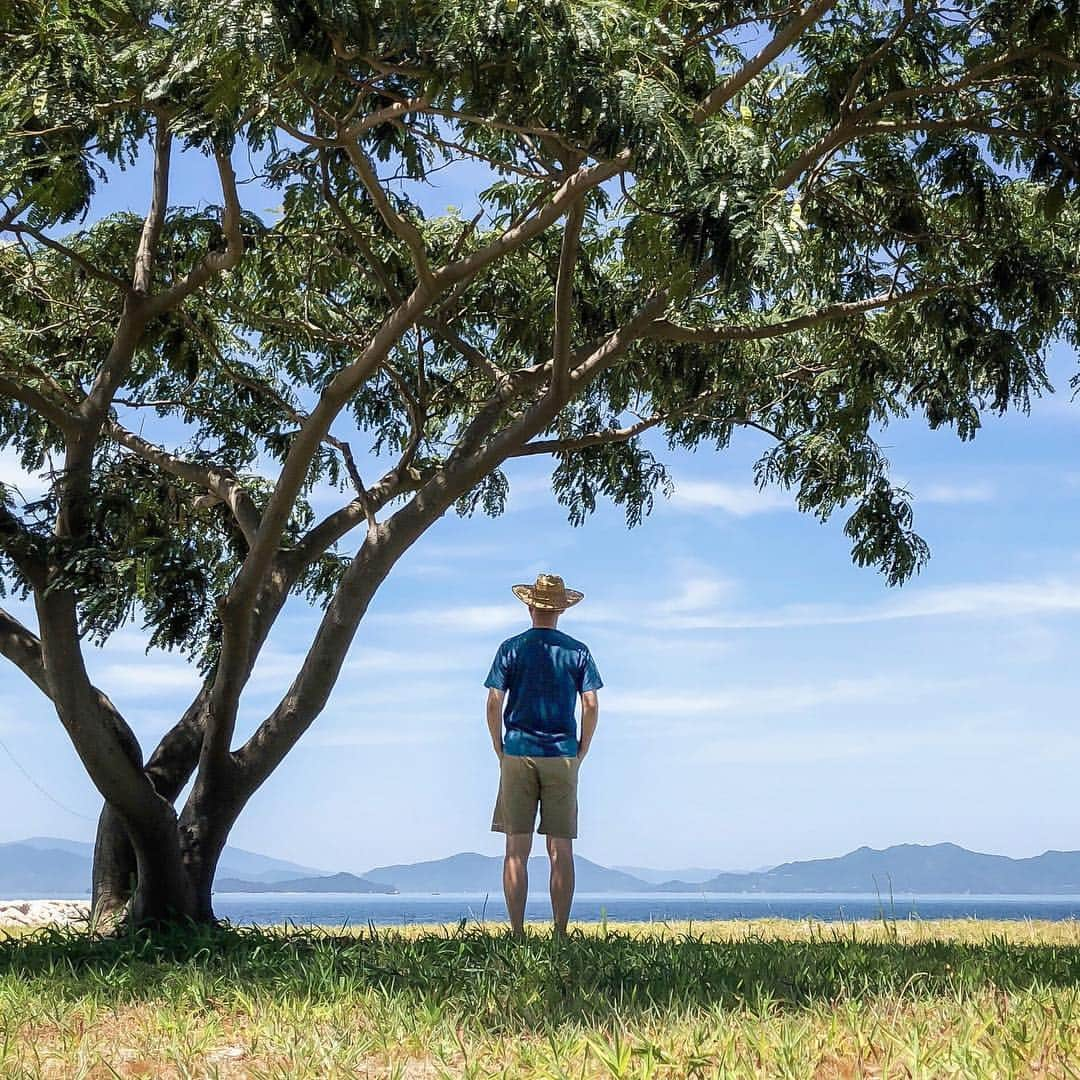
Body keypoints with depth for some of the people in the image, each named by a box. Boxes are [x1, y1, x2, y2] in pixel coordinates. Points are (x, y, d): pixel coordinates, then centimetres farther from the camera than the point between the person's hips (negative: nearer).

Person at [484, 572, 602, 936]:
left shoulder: (511, 648, 3)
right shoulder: (578, 652, 5)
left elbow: (494, 704, -3)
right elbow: (591, 706, -1)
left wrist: (500, 751, 7)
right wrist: (581, 752, 9)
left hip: (518, 755, -1)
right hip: (562, 757, 1)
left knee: (516, 849, 1)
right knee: (561, 850, 3)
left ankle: (517, 933, -1)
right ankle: (560, 933, 2)